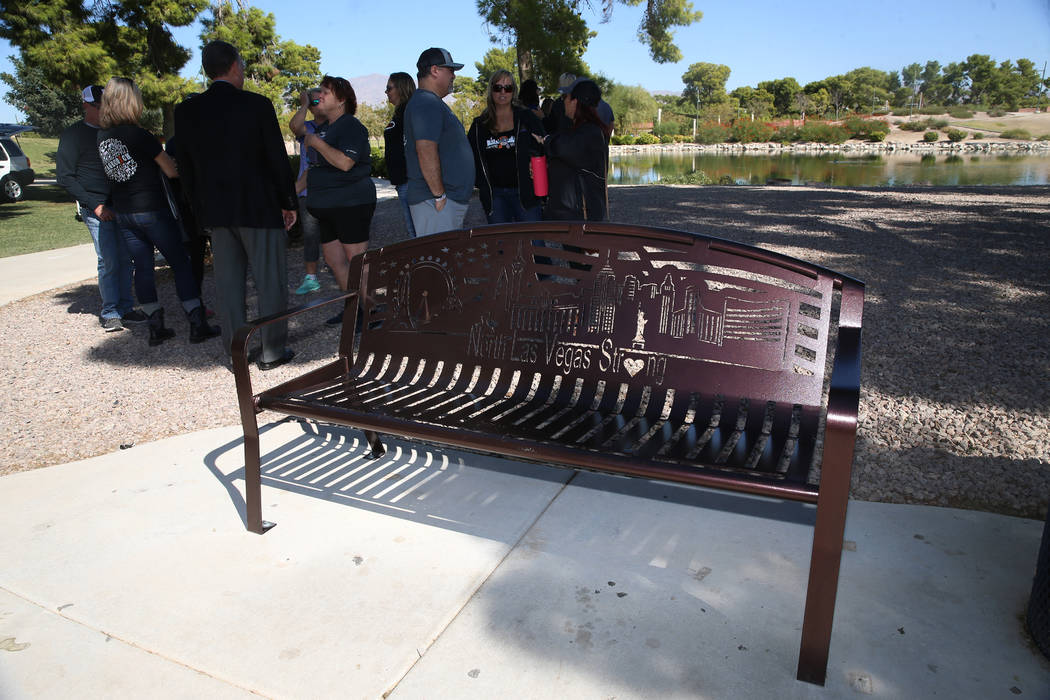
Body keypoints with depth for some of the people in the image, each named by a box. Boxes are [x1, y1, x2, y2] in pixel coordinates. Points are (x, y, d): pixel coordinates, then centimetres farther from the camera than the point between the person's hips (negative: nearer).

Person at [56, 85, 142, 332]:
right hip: (96, 208, -5)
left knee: (125, 258, 3)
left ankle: (125, 307, 11)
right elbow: (65, 176, -4)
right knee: (109, 261, -9)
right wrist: (95, 204, -12)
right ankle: (110, 313, 0)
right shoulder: (73, 135, -1)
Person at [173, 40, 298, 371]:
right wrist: (289, 203, 3)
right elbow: (278, 159, -7)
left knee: (228, 283, 10)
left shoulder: (186, 112, 3)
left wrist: (203, 212, 15)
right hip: (260, 207, -4)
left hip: (216, 212, 4)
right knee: (271, 281, 6)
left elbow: (186, 169, 7)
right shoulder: (257, 105, -9)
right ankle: (272, 352, 12)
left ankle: (236, 354, 15)